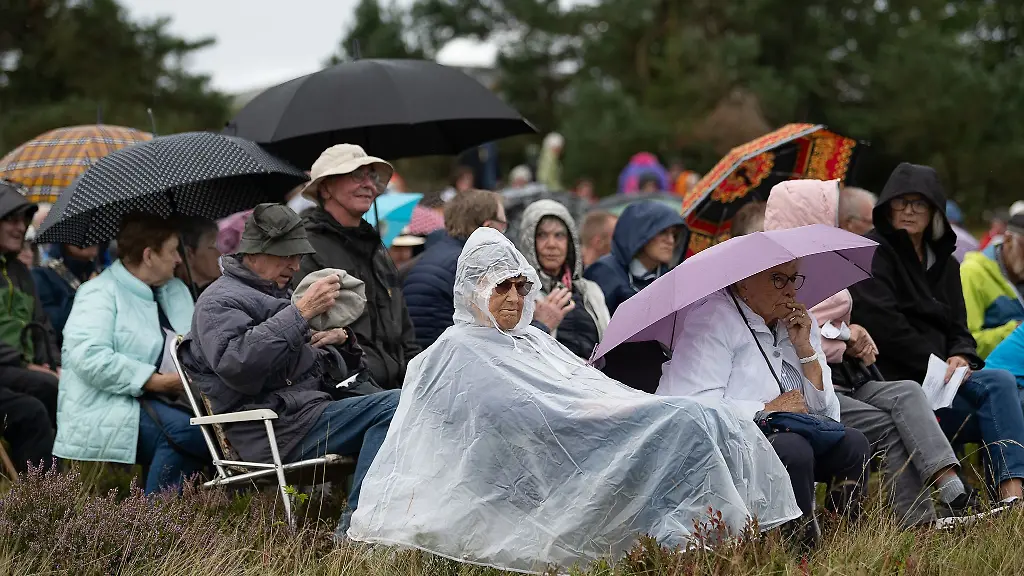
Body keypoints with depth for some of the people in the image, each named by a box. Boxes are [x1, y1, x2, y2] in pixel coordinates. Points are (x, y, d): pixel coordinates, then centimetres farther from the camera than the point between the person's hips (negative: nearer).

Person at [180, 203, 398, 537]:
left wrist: (340, 341, 6)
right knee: (394, 406, -23)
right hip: (281, 428, -9)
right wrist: (302, 313, -21)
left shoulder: (278, 295, 29)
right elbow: (236, 363, -23)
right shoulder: (219, 300, 0)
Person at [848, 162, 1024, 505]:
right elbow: (880, 323, -12)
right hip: (893, 381, -7)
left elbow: (958, 328, 18)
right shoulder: (874, 253, 0)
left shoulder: (944, 262, 22)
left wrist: (960, 357, -7)